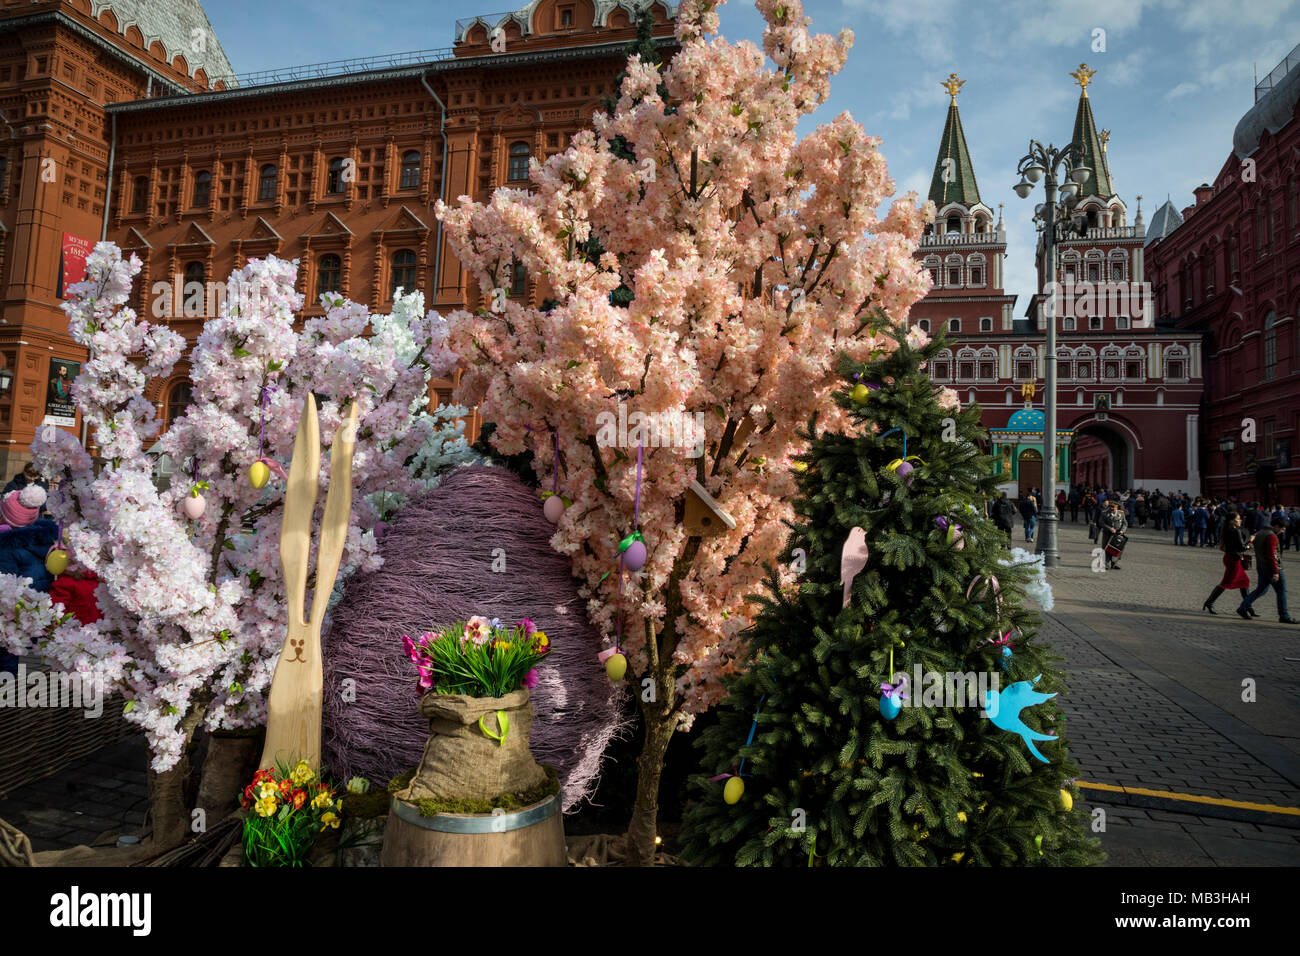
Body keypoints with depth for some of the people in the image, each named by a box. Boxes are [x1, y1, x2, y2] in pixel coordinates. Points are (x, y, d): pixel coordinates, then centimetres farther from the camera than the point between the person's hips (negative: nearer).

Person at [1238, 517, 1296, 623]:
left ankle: (1243, 608, 8)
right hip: (1272, 568, -9)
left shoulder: (1260, 534, 13)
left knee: (1261, 589, 14)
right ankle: (1284, 616, 6)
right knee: (1281, 591, 1)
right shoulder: (1271, 536, -16)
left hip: (1262, 568, 9)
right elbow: (1271, 555, -22)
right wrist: (1275, 572, -23)